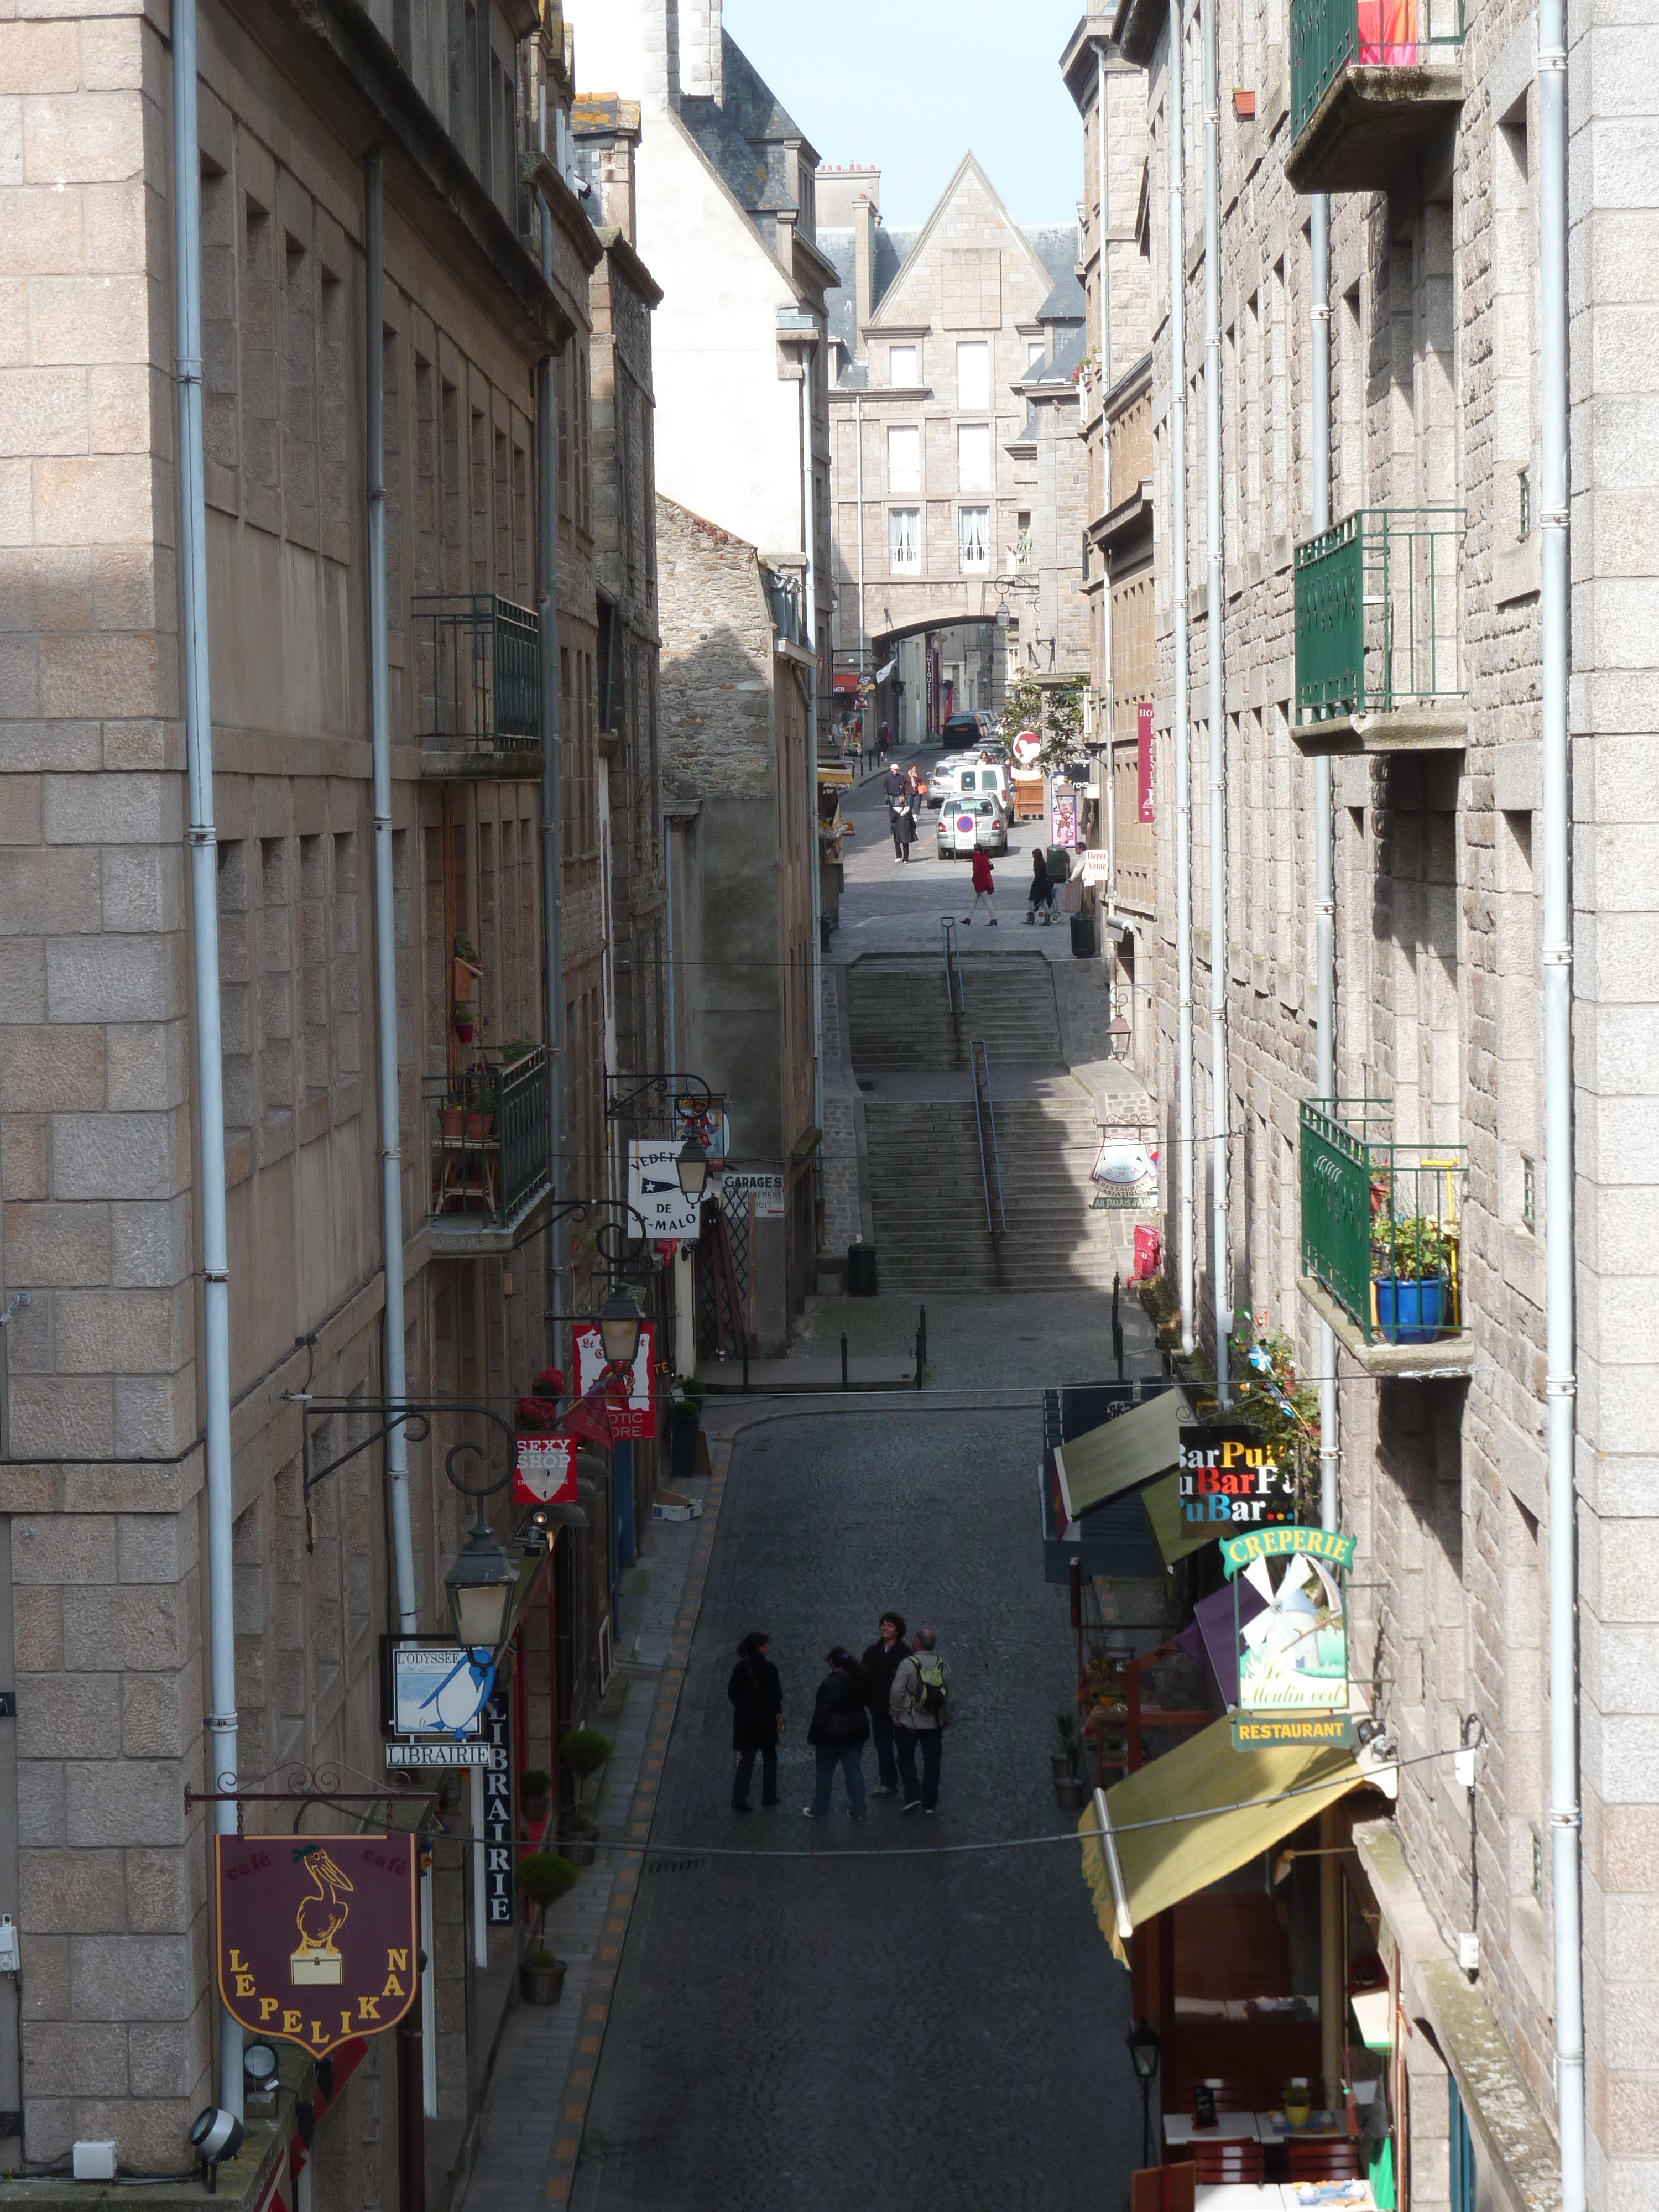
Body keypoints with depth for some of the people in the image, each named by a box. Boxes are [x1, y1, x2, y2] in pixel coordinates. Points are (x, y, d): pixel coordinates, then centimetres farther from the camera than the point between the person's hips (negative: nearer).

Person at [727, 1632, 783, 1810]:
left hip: (744, 1719, 3)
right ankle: (769, 1797, 23)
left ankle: (739, 1800, 1)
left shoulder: (741, 1668, -5)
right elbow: (776, 1693, -10)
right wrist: (778, 1713, 5)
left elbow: (732, 1692, 0)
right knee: (769, 1757, 16)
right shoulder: (768, 1668, -16)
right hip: (765, 1719, -3)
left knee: (746, 1759, 9)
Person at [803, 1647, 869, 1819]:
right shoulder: (859, 1680, 2)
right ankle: (858, 1811, 12)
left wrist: (813, 1737, -10)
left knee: (825, 1773, 7)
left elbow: (821, 1714, -17)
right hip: (856, 1733, 6)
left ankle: (819, 1810, 15)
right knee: (854, 1771, 10)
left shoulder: (830, 1684, -19)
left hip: (832, 1735, -6)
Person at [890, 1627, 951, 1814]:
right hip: (934, 1724, 3)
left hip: (909, 1721, -3)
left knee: (906, 1758, 12)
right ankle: (929, 1803, 14)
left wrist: (895, 1713, -7)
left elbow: (897, 1691, -20)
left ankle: (913, 1796, 0)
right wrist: (947, 1719, 18)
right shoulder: (943, 1667, -1)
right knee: (932, 1762, 11)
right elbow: (948, 1697, 6)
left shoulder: (908, 1664, -15)